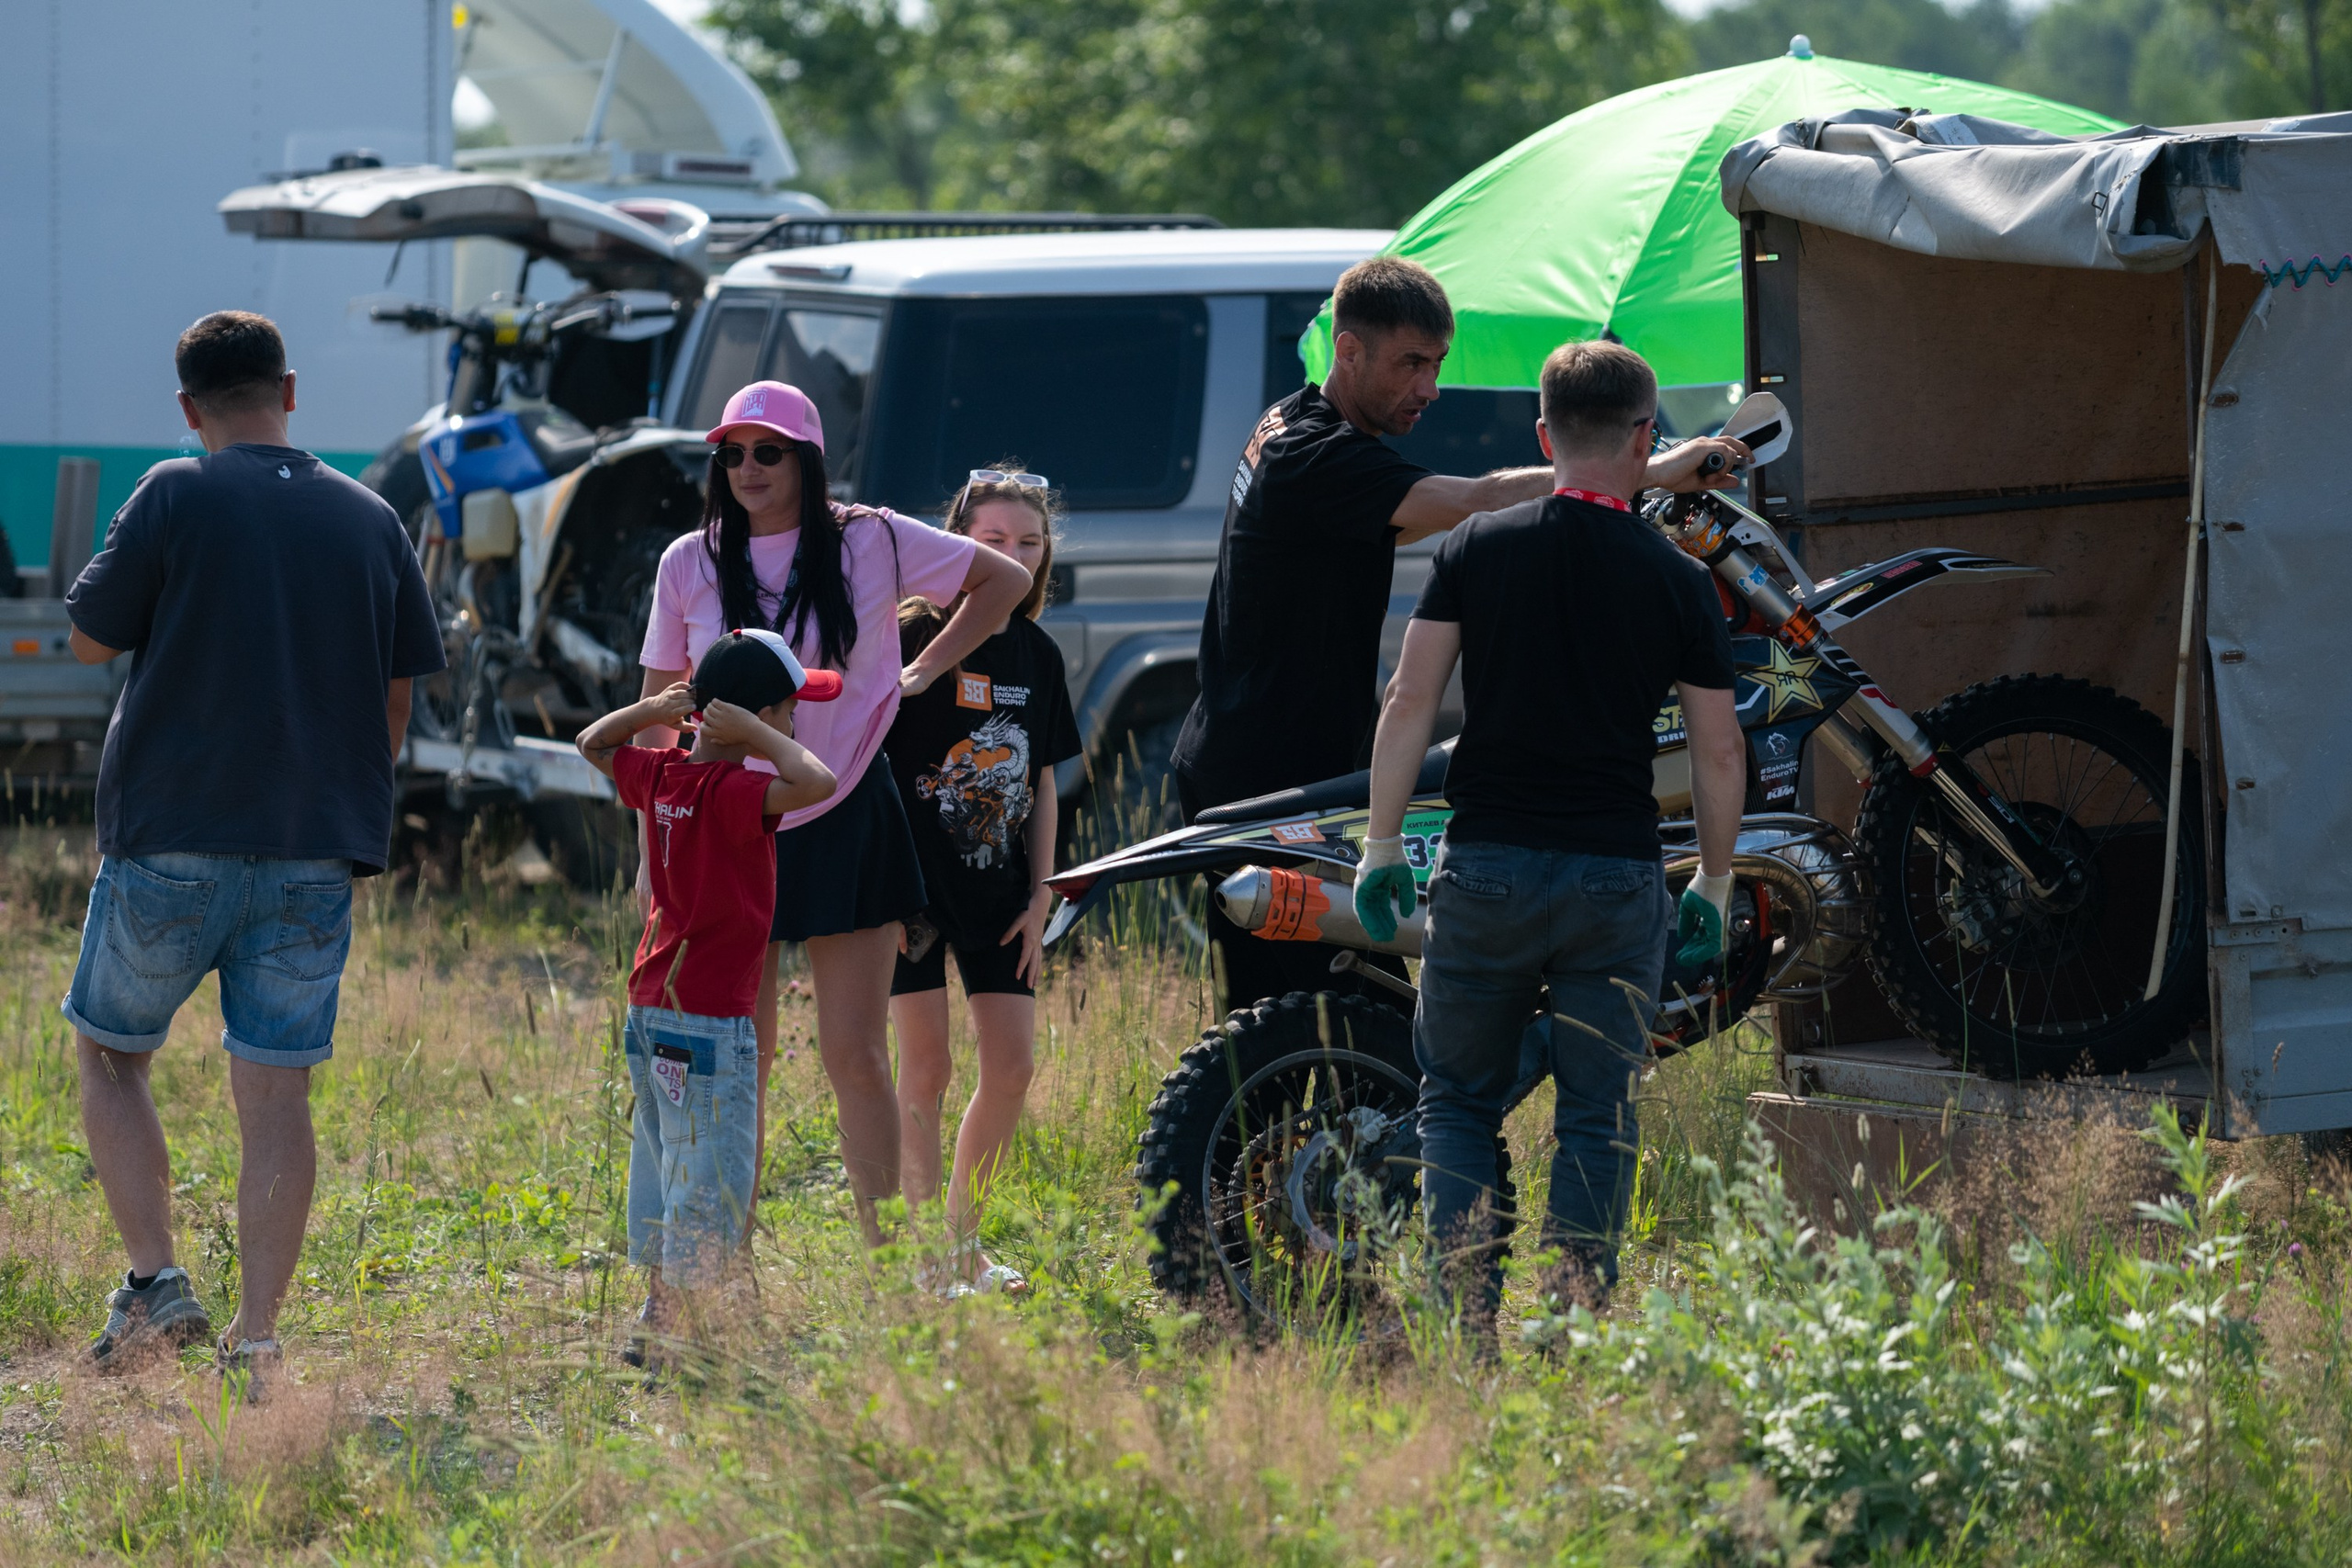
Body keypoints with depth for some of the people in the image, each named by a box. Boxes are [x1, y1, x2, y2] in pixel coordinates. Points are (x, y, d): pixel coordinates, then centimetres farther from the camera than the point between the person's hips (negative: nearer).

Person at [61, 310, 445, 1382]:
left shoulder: (175, 499, -7)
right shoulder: (369, 520, 6)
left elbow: (90, 640, 2)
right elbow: (397, 699, 10)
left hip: (172, 842, -3)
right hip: (315, 852, 3)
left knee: (111, 1055, 13)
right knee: (275, 1092, 5)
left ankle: (156, 1281, -1)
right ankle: (257, 1338, 0)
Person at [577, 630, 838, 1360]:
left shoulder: (660, 775, 4)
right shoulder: (732, 793, -20)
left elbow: (593, 743, 23)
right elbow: (817, 782, -35)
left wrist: (655, 707, 9)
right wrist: (757, 735, -21)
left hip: (650, 1011, 9)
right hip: (710, 1021, -9)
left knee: (663, 1162, 18)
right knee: (711, 1178, -2)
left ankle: (657, 1317, 26)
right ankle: (676, 1330, -2)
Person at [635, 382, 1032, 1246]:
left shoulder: (870, 542, -2)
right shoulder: (690, 565, 3)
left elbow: (1006, 580, 12)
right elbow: (658, 713, 9)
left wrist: (923, 672, 6)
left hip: (844, 822, -1)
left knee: (855, 1054, -3)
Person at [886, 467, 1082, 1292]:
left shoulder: (1039, 657, 9)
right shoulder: (916, 638, -9)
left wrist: (1040, 894, 8)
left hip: (996, 886, 6)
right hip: (917, 877, -6)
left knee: (1011, 1068, 3)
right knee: (926, 1067, -5)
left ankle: (964, 1242, 16)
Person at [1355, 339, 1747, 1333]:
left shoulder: (1477, 549, 1)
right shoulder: (1677, 580, -1)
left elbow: (1410, 702, -3)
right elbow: (1718, 750, 1)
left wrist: (1382, 845, 2)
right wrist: (1713, 886, 12)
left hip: (1486, 867, 1)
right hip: (1616, 877, 0)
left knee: (1458, 1099, 12)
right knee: (1597, 1120, 7)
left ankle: (1469, 1314, -2)